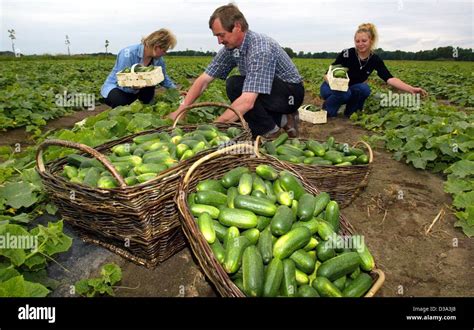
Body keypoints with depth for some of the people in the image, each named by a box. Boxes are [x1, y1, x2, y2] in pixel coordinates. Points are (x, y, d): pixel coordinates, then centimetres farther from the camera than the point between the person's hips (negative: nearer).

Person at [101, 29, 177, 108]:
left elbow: (164, 78, 11)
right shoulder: (128, 54, -28)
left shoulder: (158, 59, -9)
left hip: (136, 91, 6)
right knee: (122, 103, -36)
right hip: (115, 87, -6)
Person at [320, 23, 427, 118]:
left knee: (364, 88, -29)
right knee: (344, 93, -38)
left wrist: (411, 89, -36)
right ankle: (327, 107, -9)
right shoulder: (346, 54, -21)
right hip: (332, 88, -4)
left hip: (352, 91, 4)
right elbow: (328, 74, -18)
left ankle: (350, 112, -5)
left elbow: (390, 79, -22)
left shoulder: (375, 60, -11)